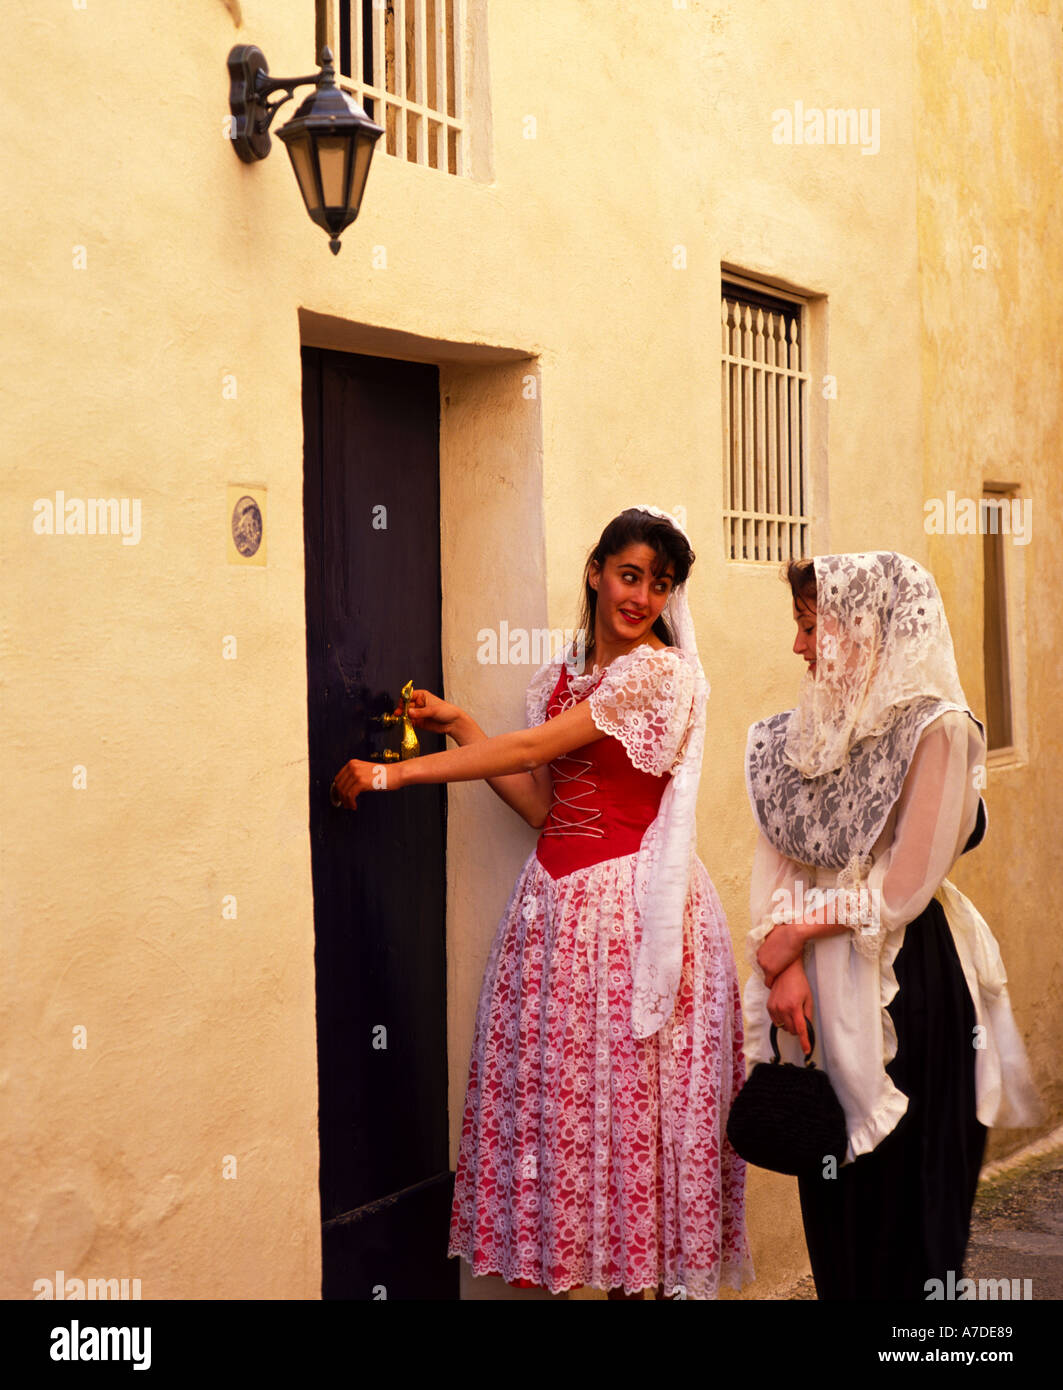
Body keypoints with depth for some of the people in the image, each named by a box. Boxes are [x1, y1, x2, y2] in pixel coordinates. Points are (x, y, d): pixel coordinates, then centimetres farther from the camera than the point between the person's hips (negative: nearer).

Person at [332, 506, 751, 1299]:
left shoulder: (658, 671, -8)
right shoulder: (558, 680, 15)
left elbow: (535, 747, -13)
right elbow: (540, 804, 11)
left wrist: (396, 773, -11)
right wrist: (458, 727, 7)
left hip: (634, 901, -6)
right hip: (558, 897, 6)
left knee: (635, 1091, -3)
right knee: (561, 1090, 4)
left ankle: (660, 1271, 9)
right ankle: (613, 1269, 14)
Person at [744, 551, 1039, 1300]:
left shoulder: (936, 730, -12)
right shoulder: (812, 730, 8)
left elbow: (904, 888, -15)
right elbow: (779, 861, 2)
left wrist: (795, 933, -8)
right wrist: (783, 963, -12)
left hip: (906, 985, -5)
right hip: (820, 984, 6)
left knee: (906, 1196, 4)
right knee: (833, 1192, 11)